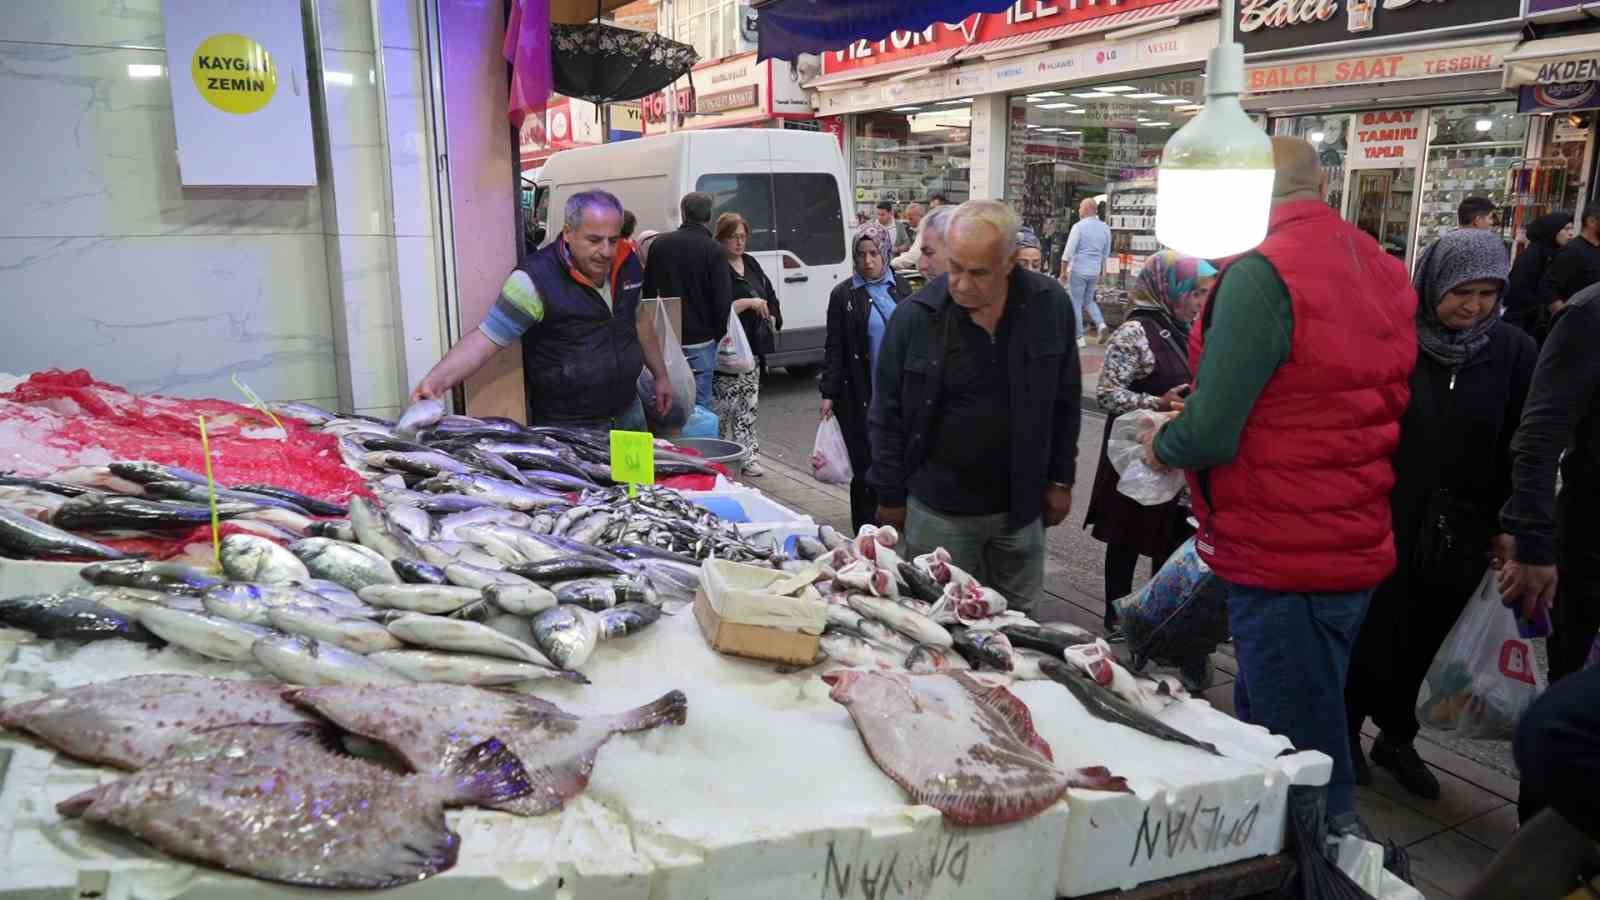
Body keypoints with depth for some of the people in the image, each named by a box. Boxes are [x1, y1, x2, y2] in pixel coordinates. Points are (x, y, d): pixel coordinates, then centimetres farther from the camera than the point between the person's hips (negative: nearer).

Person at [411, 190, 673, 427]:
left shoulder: (628, 264, -2)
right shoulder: (535, 279, -21)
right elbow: (486, 338, -23)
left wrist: (661, 376, 20)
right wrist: (437, 379, -37)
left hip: (628, 413, 6)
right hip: (565, 427, -6)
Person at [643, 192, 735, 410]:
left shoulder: (660, 244, 4)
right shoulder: (713, 250, -10)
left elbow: (647, 291, 9)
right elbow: (723, 300, -13)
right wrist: (719, 335, 2)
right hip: (700, 341, -4)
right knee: (699, 406, 1)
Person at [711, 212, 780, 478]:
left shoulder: (751, 264, 15)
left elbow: (769, 295, 26)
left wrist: (772, 319, 11)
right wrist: (748, 302, -19)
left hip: (754, 345, 8)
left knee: (748, 404, 10)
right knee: (725, 405, -7)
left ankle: (749, 454, 15)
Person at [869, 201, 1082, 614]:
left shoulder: (1050, 306, -7)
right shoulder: (914, 317, -12)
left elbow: (1065, 402, 4)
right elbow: (888, 417, -3)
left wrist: (1061, 480, 6)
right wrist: (890, 498, 0)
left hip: (1021, 507, 2)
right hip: (938, 513, -2)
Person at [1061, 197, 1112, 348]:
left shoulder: (1079, 227, -11)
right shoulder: (1105, 228, 6)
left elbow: (1068, 252, -14)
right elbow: (1106, 254, 13)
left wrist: (1063, 271, -6)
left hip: (1078, 270, -5)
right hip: (1094, 271, 6)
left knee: (1076, 303, 4)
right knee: (1088, 300, 22)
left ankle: (1079, 337, 5)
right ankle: (1100, 323, -1)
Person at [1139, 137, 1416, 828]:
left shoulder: (1261, 275, -20)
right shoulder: (1386, 271, 7)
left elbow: (1210, 432, -25)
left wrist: (1162, 444, -1)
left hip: (1280, 558, -9)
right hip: (1358, 546, 9)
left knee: (1299, 753, 4)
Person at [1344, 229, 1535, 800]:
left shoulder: (1513, 352, 0)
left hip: (1460, 532, 3)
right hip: (1383, 520, -3)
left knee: (1427, 640, 11)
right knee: (1372, 634, 6)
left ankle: (1396, 737, 31)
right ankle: (1346, 730, 26)